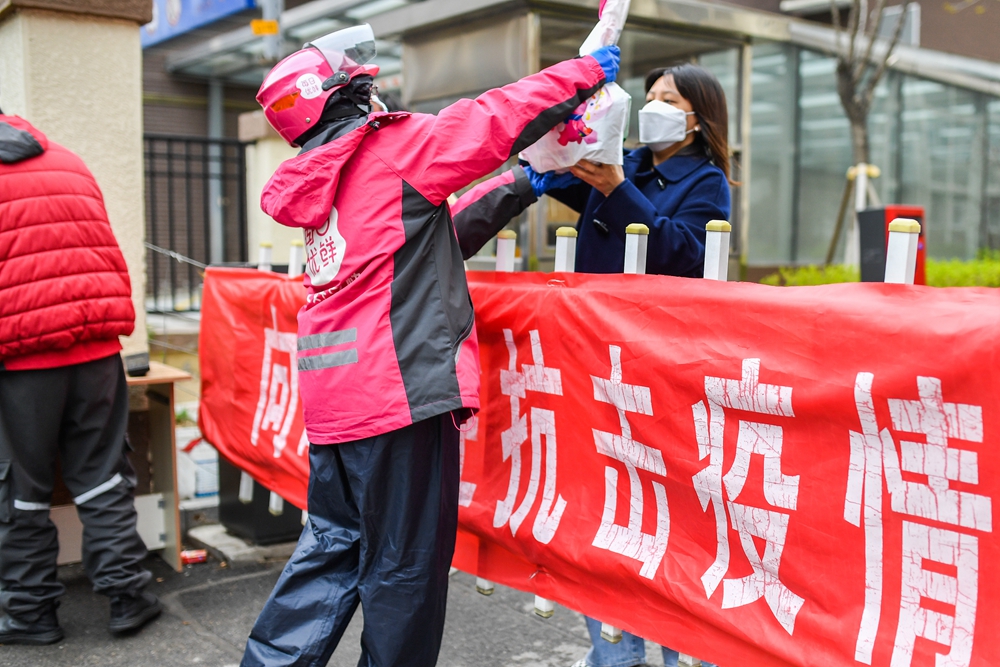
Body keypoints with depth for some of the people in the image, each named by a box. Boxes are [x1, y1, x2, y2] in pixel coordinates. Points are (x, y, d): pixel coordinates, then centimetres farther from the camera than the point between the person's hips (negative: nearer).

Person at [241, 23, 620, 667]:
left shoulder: (318, 182, 20)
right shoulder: (397, 145, -4)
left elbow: (433, 232, 23)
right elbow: (493, 121, -6)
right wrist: (584, 72, 9)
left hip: (332, 392, 9)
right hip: (399, 389, -9)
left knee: (334, 542, 19)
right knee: (405, 563, 4)